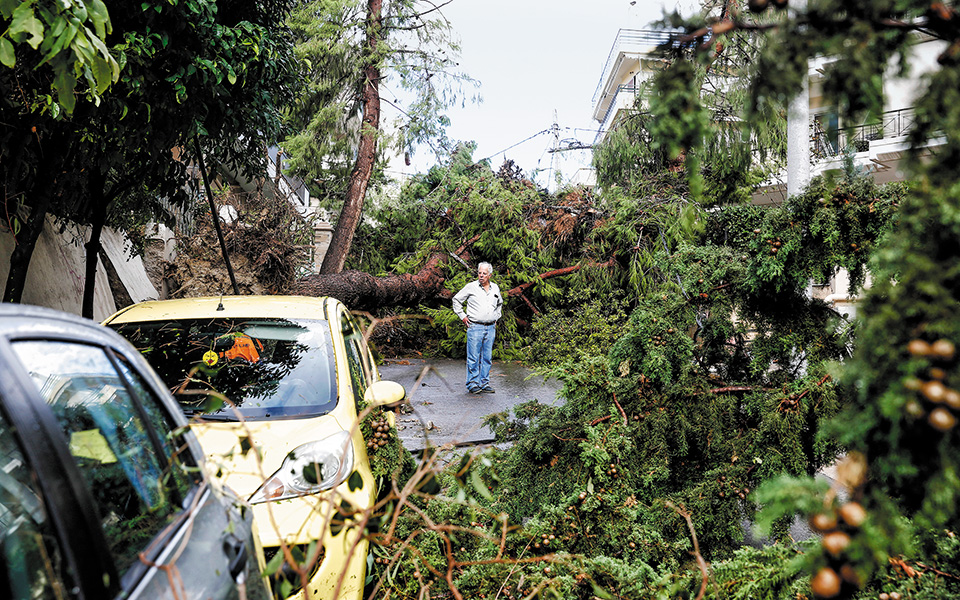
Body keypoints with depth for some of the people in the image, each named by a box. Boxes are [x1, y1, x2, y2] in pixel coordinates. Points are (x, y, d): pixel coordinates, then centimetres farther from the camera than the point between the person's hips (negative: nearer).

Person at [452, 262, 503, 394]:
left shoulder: (495, 288, 12)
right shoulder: (471, 287, -2)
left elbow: (500, 303, 31)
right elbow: (456, 300, 6)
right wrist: (462, 316, 1)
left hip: (490, 328, 4)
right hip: (475, 327, -4)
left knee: (487, 358, 7)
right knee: (474, 358, -4)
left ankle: (484, 384, 14)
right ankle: (473, 384, 3)